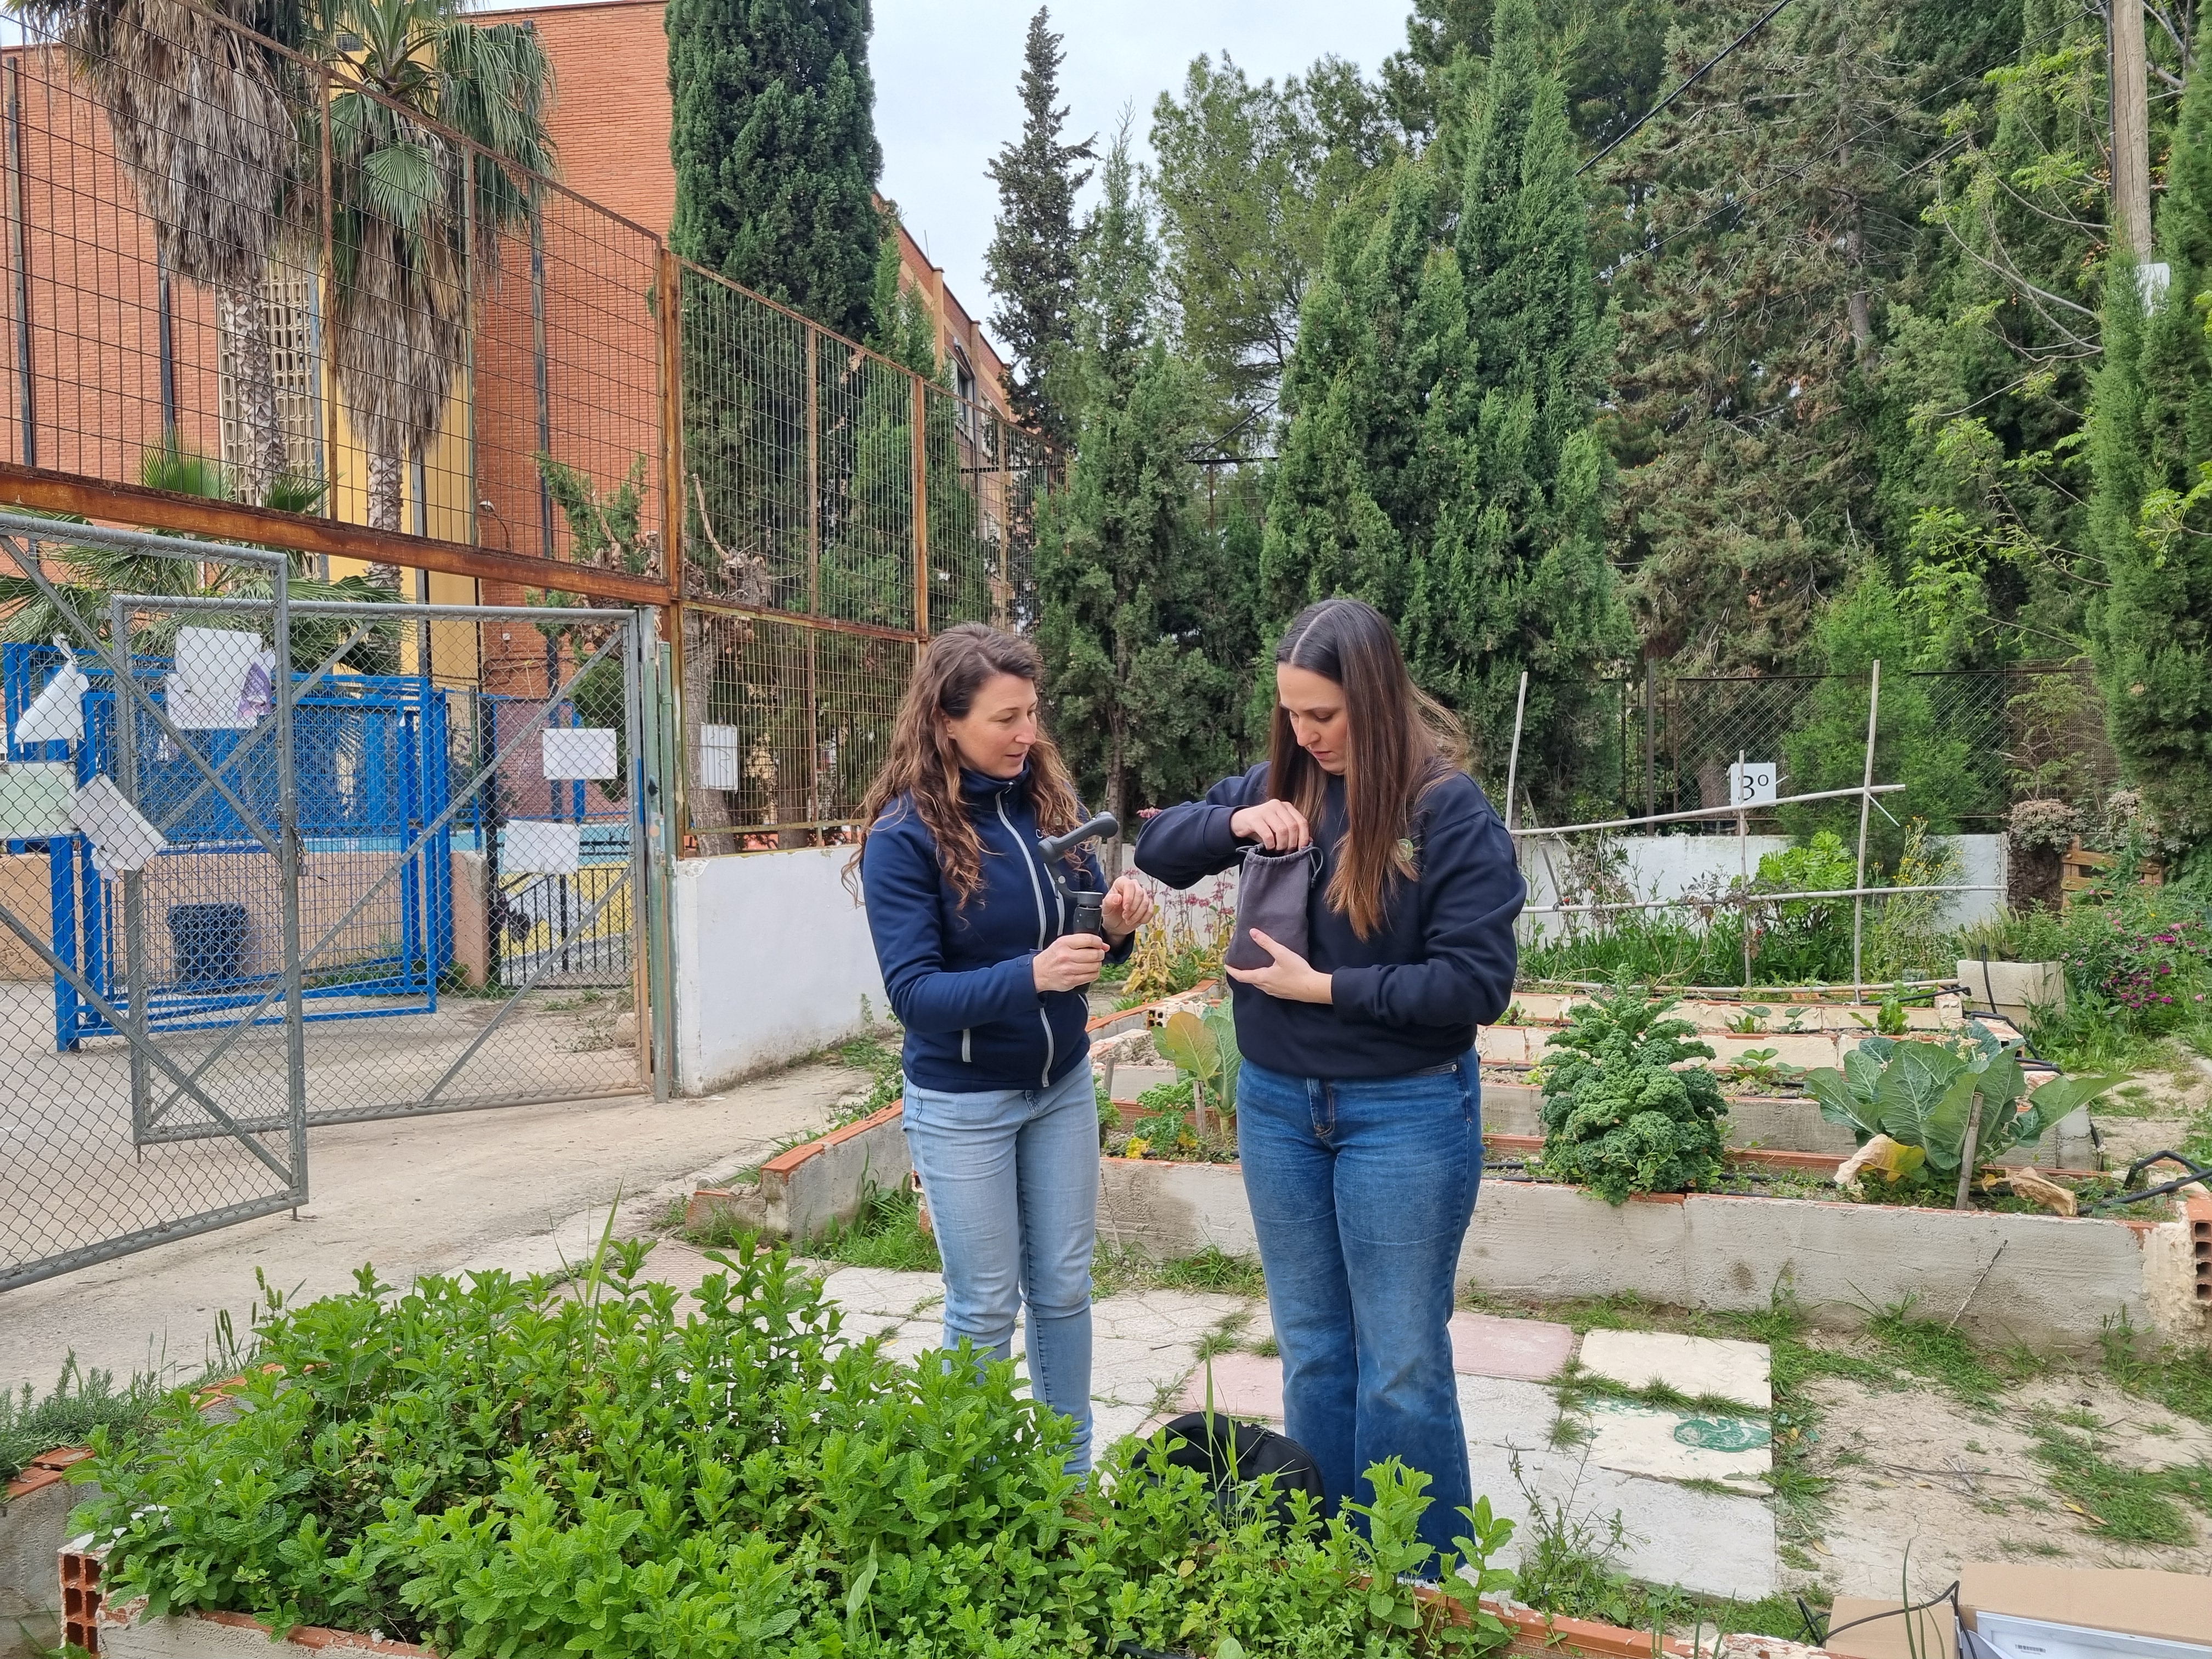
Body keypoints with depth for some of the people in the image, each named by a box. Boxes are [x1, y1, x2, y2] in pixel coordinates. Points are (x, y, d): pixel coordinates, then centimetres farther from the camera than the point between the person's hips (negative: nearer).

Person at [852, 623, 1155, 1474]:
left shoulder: (1049, 798, -3)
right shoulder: (904, 834, -17)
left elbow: (1083, 938, 6)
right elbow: (913, 990, -21)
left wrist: (1116, 923, -18)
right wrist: (1030, 976, -34)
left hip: (1063, 1084, 5)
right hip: (962, 1103, -4)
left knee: (1064, 1289, 15)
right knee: (985, 1307, 9)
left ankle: (1072, 1474, 34)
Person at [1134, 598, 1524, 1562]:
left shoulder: (1451, 810, -14)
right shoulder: (1279, 785, 1)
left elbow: (1478, 983, -18)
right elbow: (1157, 850, 8)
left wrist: (1326, 987, -20)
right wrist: (1233, 823, -12)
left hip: (1403, 1112, -5)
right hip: (1277, 1103, 5)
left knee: (1402, 1365, 7)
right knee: (1312, 1352, 18)